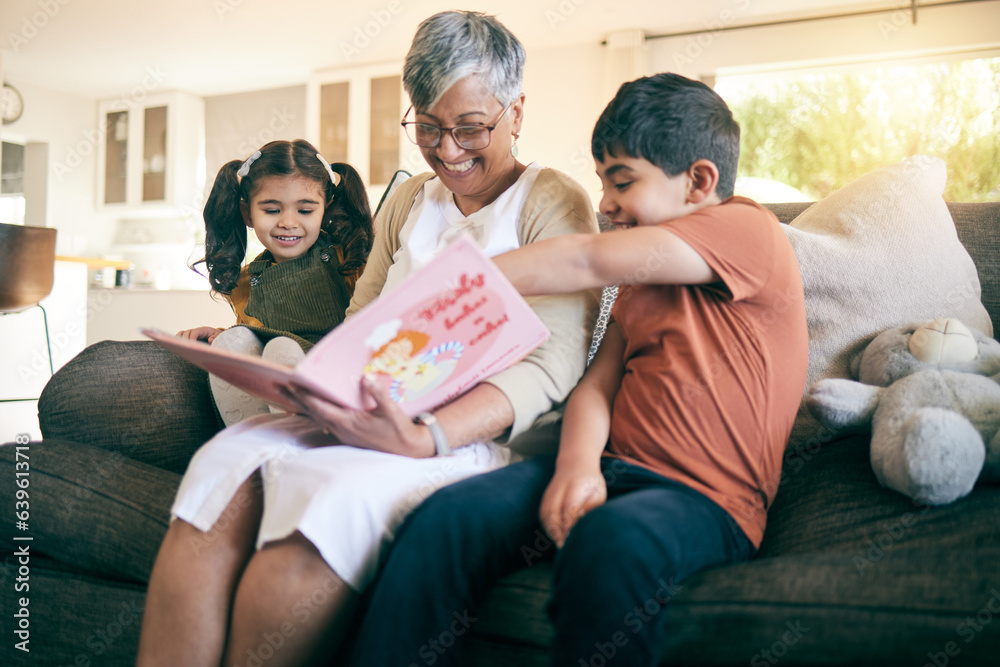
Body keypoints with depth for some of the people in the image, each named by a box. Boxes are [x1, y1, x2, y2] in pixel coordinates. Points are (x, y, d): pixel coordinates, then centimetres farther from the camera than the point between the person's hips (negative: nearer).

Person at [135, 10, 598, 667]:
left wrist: (430, 437, -25)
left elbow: (550, 364, -9)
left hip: (475, 435, -5)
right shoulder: (407, 201, 21)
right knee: (223, 468, -25)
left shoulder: (554, 203, 2)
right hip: (371, 412, 5)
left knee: (329, 496, -35)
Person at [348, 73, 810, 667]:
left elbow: (587, 262, -15)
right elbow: (599, 383, 10)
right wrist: (578, 464, -11)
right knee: (447, 518, -19)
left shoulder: (747, 229, -4)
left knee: (611, 540, -40)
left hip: (705, 496, -6)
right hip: (612, 470, 7)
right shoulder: (644, 274, 24)